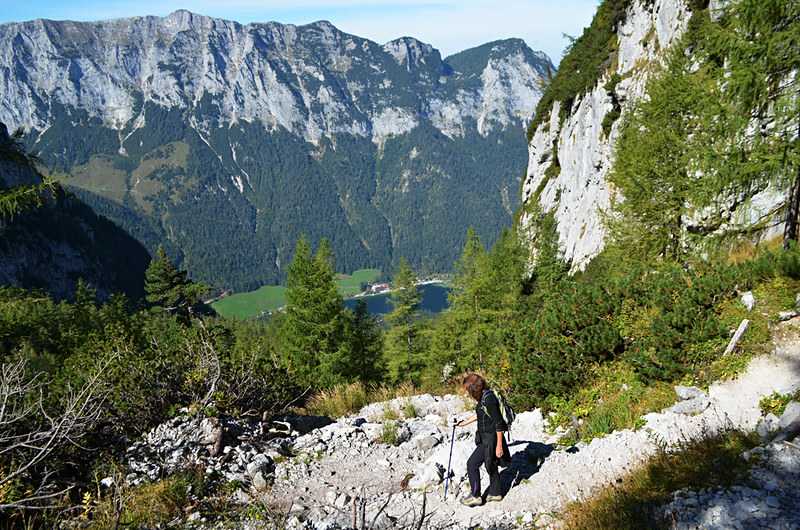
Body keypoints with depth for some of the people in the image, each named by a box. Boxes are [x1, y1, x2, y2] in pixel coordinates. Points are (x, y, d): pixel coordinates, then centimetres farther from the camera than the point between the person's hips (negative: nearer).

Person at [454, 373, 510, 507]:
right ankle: (495, 493, 36)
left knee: (472, 464, -3)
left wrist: (499, 445, -23)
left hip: (490, 439, -9)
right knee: (490, 464, 21)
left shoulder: (489, 399, -25)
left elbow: (499, 423, -24)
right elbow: (478, 414, 23)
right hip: (485, 437, 9)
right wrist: (463, 423, 31)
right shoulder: (483, 396, 4)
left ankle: (475, 497, 9)